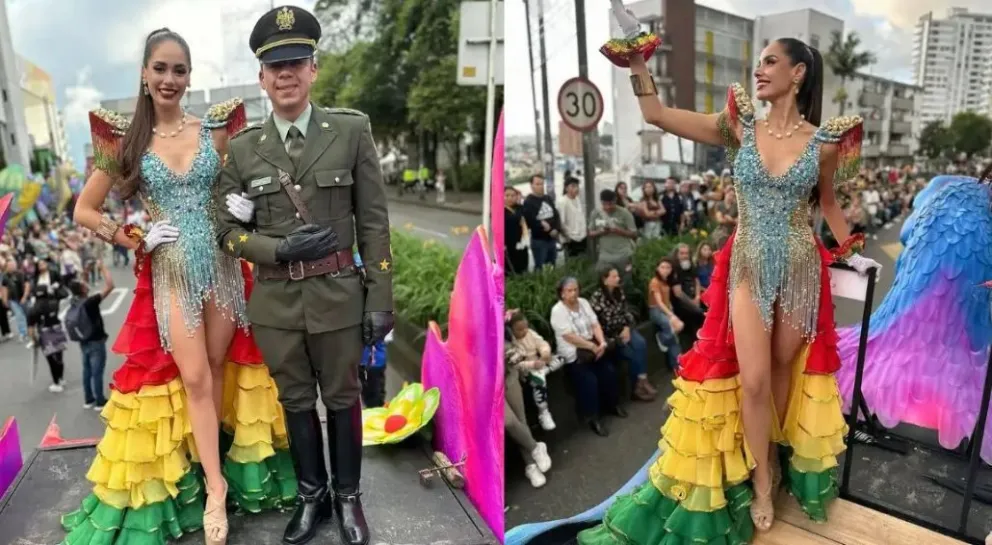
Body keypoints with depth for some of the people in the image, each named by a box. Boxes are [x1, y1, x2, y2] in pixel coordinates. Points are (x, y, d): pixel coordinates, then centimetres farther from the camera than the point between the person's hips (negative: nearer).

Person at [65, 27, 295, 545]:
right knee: (193, 379, 0)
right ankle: (214, 485, 12)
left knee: (217, 374, 11)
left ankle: (206, 463, 30)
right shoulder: (124, 139, 1)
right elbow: (84, 211, 7)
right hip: (170, 275, -1)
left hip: (222, 267, 1)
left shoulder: (215, 128, 2)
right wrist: (133, 239, -6)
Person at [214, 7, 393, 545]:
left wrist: (380, 300, -7)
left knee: (342, 398, 14)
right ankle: (311, 495, 39)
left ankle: (348, 496, 35)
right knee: (295, 402, 17)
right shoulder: (242, 148, 1)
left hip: (336, 294, -2)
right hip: (275, 300, 2)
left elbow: (374, 223, -5)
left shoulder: (352, 131, -5)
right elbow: (227, 231, 5)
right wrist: (279, 248, -14)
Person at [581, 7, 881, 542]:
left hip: (801, 269, 1)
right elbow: (657, 114, -9)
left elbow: (827, 202, 14)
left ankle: (771, 457, 38)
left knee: (783, 369, 14)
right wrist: (636, 59, -17)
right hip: (748, 268, 0)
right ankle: (761, 483, 17)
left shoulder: (824, 140, -3)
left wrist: (852, 252, 18)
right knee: (752, 379, -2)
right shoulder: (741, 127, -4)